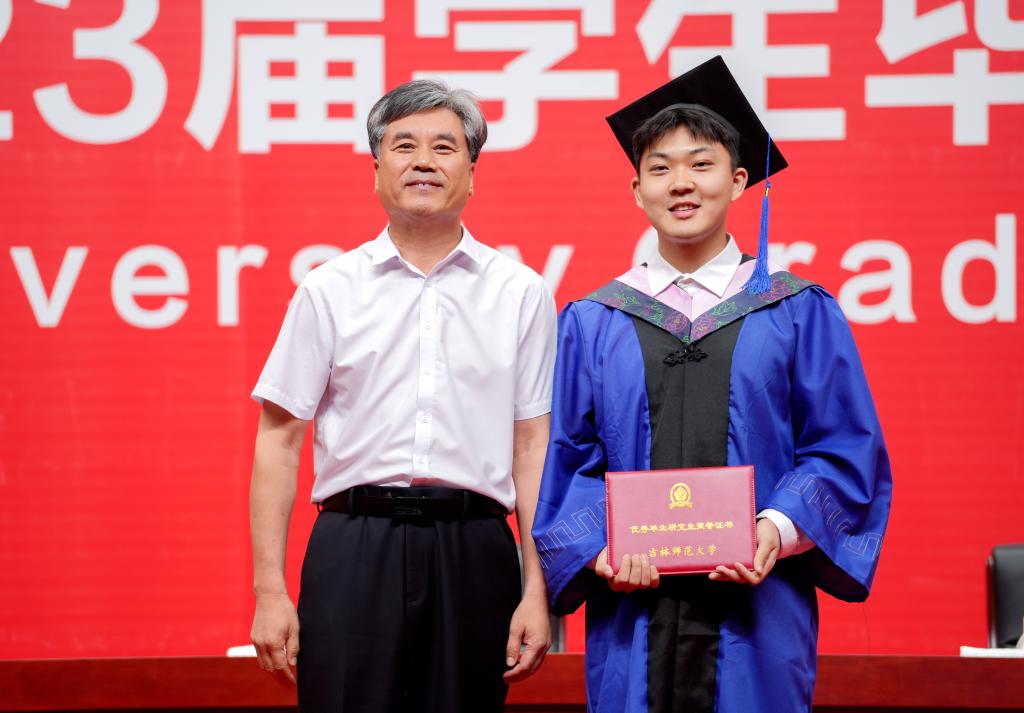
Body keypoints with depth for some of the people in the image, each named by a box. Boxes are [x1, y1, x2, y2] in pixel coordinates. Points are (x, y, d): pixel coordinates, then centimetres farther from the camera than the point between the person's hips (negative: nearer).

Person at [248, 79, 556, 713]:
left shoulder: (522, 293, 8)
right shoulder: (329, 291, 8)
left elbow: (534, 446, 5)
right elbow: (280, 440, 6)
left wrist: (538, 592, -2)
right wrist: (270, 590, -2)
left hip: (473, 549, 1)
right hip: (356, 547, 0)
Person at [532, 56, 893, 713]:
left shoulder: (800, 315, 7)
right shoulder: (592, 325, 10)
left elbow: (845, 451, 2)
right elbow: (568, 460, 7)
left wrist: (778, 530, -15)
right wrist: (596, 548, -12)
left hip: (757, 605, -1)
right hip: (633, 606, 1)